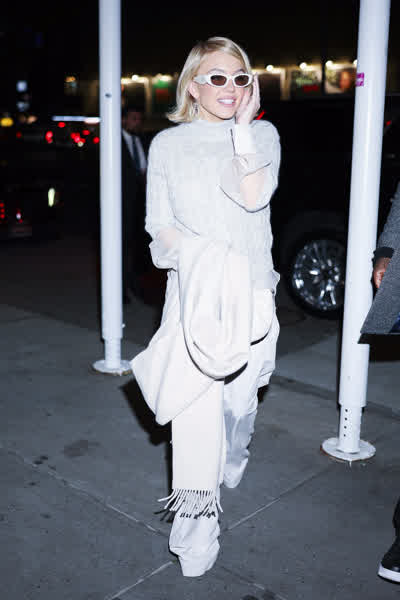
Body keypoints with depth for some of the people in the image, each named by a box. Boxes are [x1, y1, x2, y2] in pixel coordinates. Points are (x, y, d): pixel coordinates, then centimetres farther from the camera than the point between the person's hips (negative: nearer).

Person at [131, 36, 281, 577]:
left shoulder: (263, 134, 5)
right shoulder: (168, 144, 5)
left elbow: (255, 197, -13)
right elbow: (159, 223, 2)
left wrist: (243, 126, -15)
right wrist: (199, 255, -15)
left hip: (251, 286, 1)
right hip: (193, 286, -1)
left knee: (240, 390, 12)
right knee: (196, 391, -14)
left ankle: (234, 456, 45)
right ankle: (196, 513, -7)